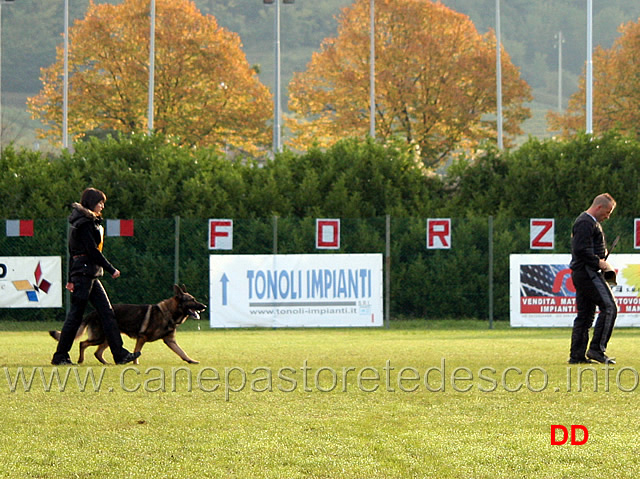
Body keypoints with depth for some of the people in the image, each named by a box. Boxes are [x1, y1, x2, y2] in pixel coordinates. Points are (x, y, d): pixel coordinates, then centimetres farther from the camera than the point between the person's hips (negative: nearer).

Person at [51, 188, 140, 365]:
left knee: (107, 312, 5)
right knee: (75, 315, -5)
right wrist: (111, 270, -12)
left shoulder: (86, 222, 18)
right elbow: (92, 251, -18)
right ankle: (60, 356, 1)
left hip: (91, 276, 10)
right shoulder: (85, 224, -13)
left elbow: (72, 252, 20)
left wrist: (71, 279, 22)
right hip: (85, 272, -10)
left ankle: (120, 354, 3)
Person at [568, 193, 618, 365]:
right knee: (609, 307, -13)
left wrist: (600, 262, 15)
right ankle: (597, 349, -15)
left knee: (585, 315, 9)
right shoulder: (586, 223, -12)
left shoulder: (589, 222, 23)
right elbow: (581, 250, -22)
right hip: (588, 273, -11)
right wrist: (599, 262, -16)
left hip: (580, 274, 11)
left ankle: (577, 355, 8)